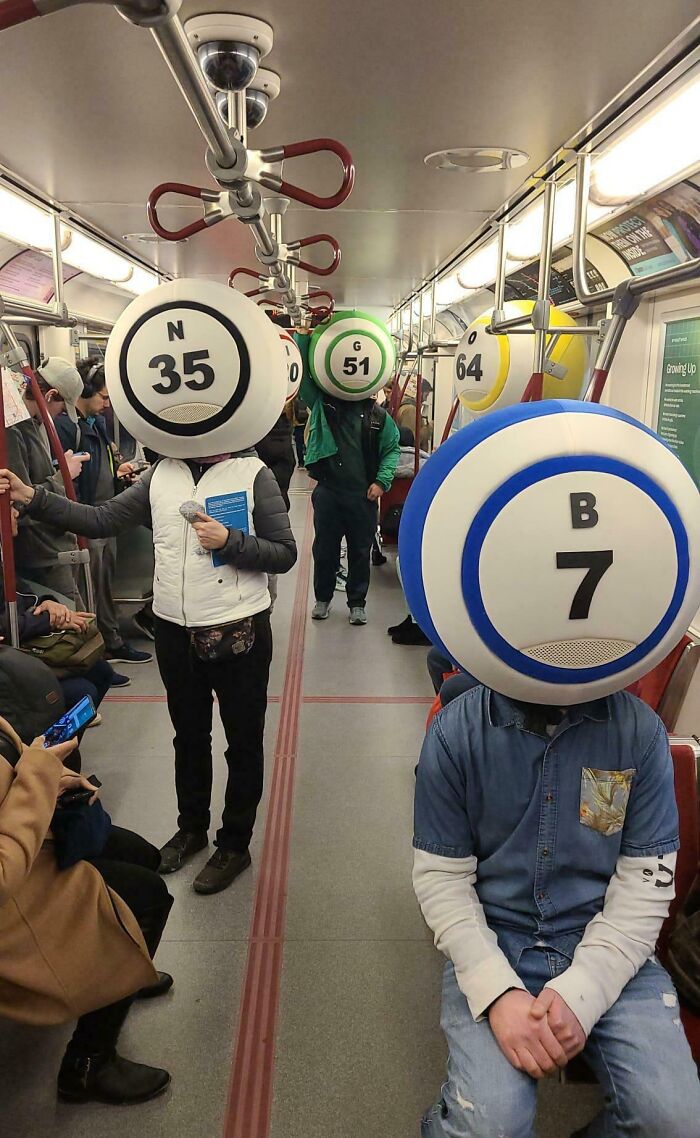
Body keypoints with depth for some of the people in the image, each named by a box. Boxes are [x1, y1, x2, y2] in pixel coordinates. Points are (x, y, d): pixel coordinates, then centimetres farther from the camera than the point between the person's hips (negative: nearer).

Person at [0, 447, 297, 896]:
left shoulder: (252, 473, -11)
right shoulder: (162, 473, 1)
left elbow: (285, 553, -11)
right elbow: (103, 520, 1)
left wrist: (229, 541, -24)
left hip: (238, 631, -4)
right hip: (175, 630, 5)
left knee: (243, 742, 11)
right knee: (189, 737, 22)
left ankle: (235, 844, 31)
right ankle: (192, 827, 44)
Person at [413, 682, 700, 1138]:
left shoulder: (640, 729, -8)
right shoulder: (455, 729, -11)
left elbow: (648, 880, -5)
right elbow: (441, 877, -6)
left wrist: (581, 992, -16)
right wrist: (496, 991, -18)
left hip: (607, 942, 2)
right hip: (491, 937, -1)